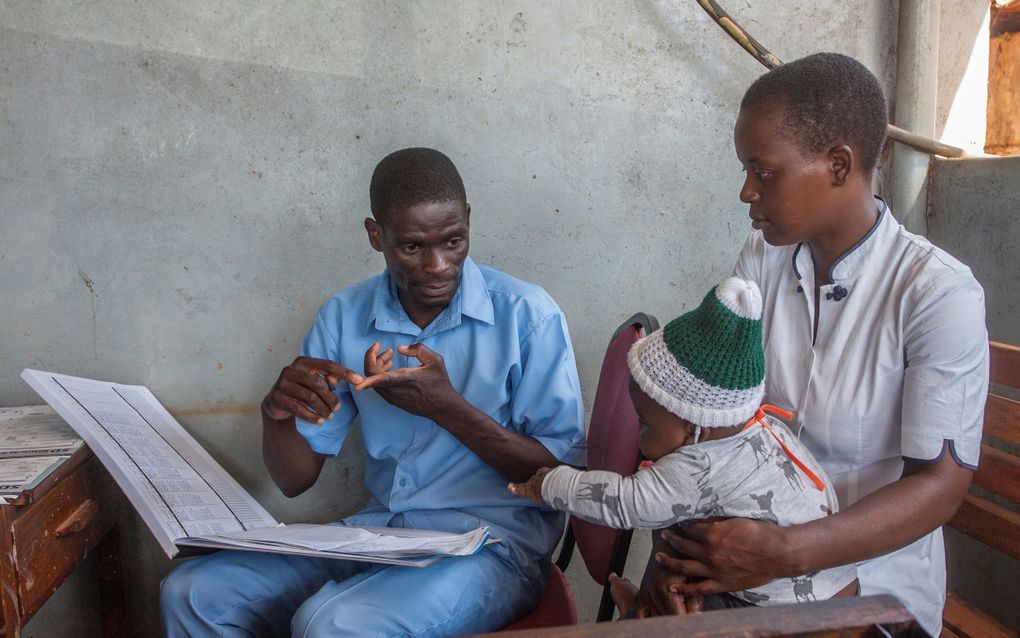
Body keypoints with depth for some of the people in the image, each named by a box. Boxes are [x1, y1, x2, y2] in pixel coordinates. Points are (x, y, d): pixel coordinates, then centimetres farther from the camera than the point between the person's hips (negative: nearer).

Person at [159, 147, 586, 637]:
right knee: (191, 594, -10)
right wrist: (278, 412, -18)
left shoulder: (527, 314, -10)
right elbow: (296, 480, 6)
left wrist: (448, 407, -21)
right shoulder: (343, 317, 4)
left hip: (494, 542, -4)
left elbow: (563, 472, -9)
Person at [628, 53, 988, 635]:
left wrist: (784, 554, -27)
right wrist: (674, 540, -16)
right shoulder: (762, 260, 0)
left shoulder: (940, 293, -15)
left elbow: (941, 483, -16)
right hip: (754, 550, 4)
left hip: (874, 579, -3)